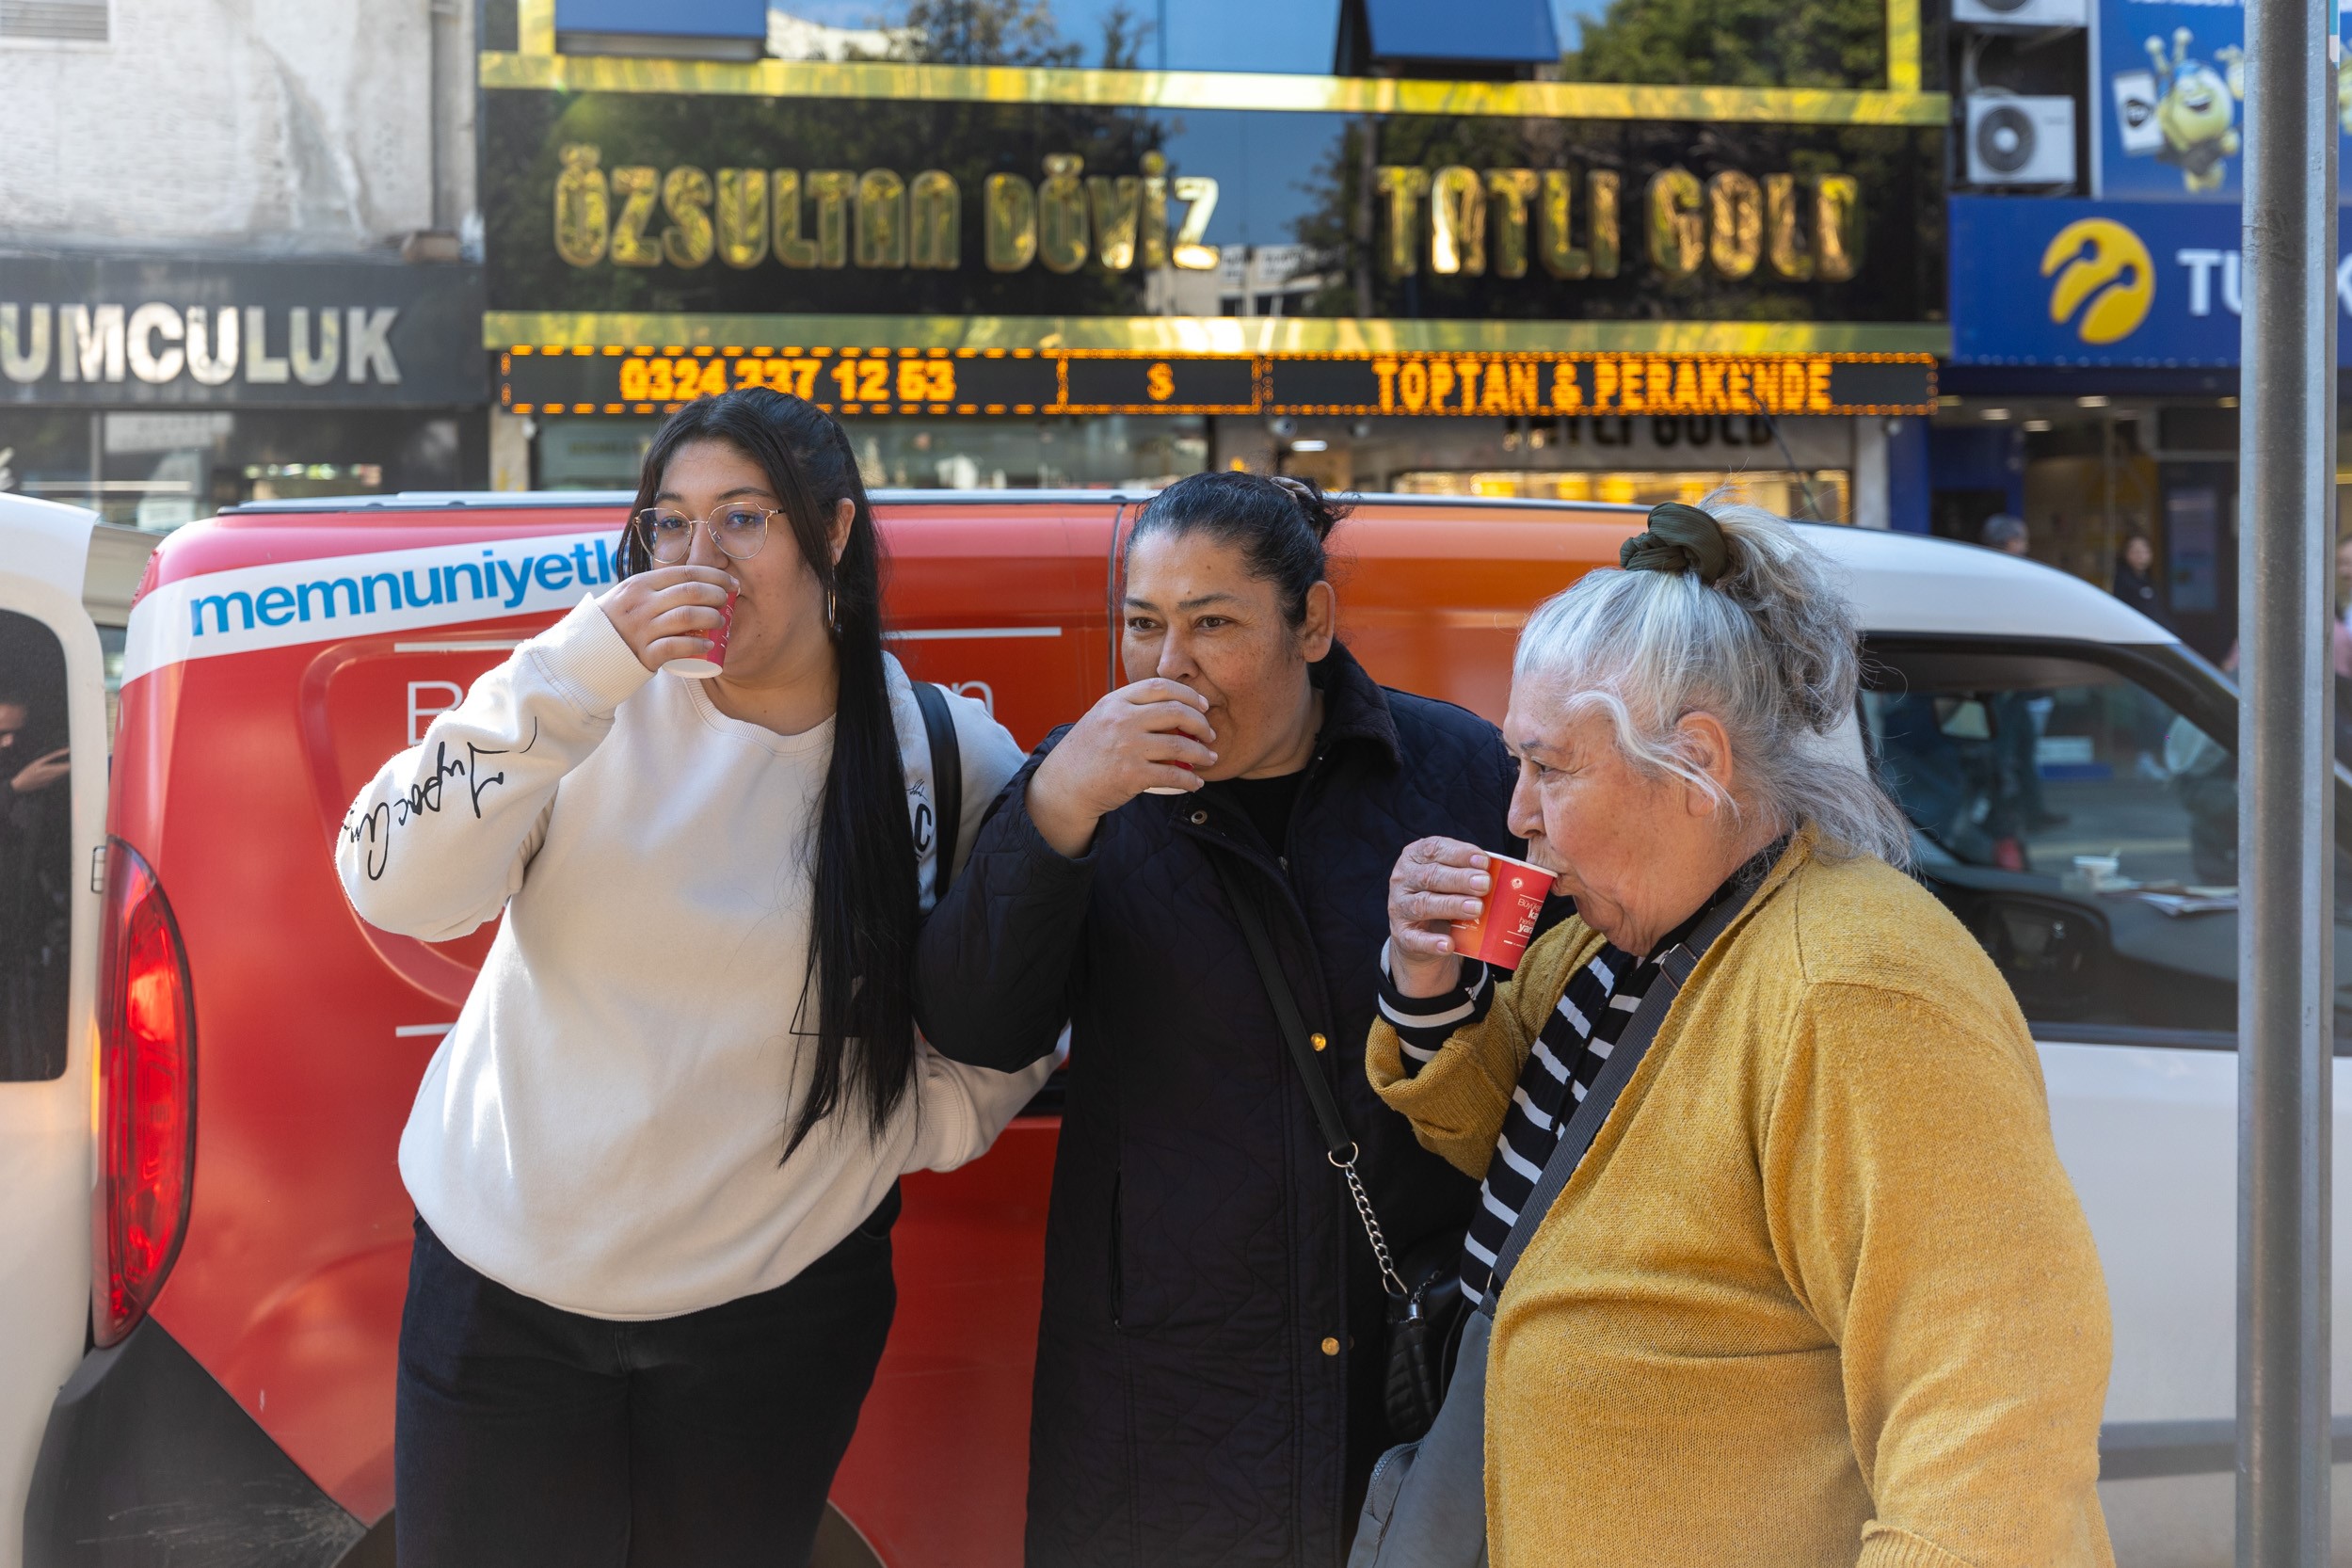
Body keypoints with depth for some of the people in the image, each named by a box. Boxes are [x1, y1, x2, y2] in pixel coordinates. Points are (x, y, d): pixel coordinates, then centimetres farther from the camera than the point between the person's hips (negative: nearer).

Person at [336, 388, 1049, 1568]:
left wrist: (891, 1122, -9)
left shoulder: (954, 762, -5)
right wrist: (580, 672, -26)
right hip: (504, 1281, 0)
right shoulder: (605, 707, -7)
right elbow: (391, 886, -19)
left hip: (775, 1301, 0)